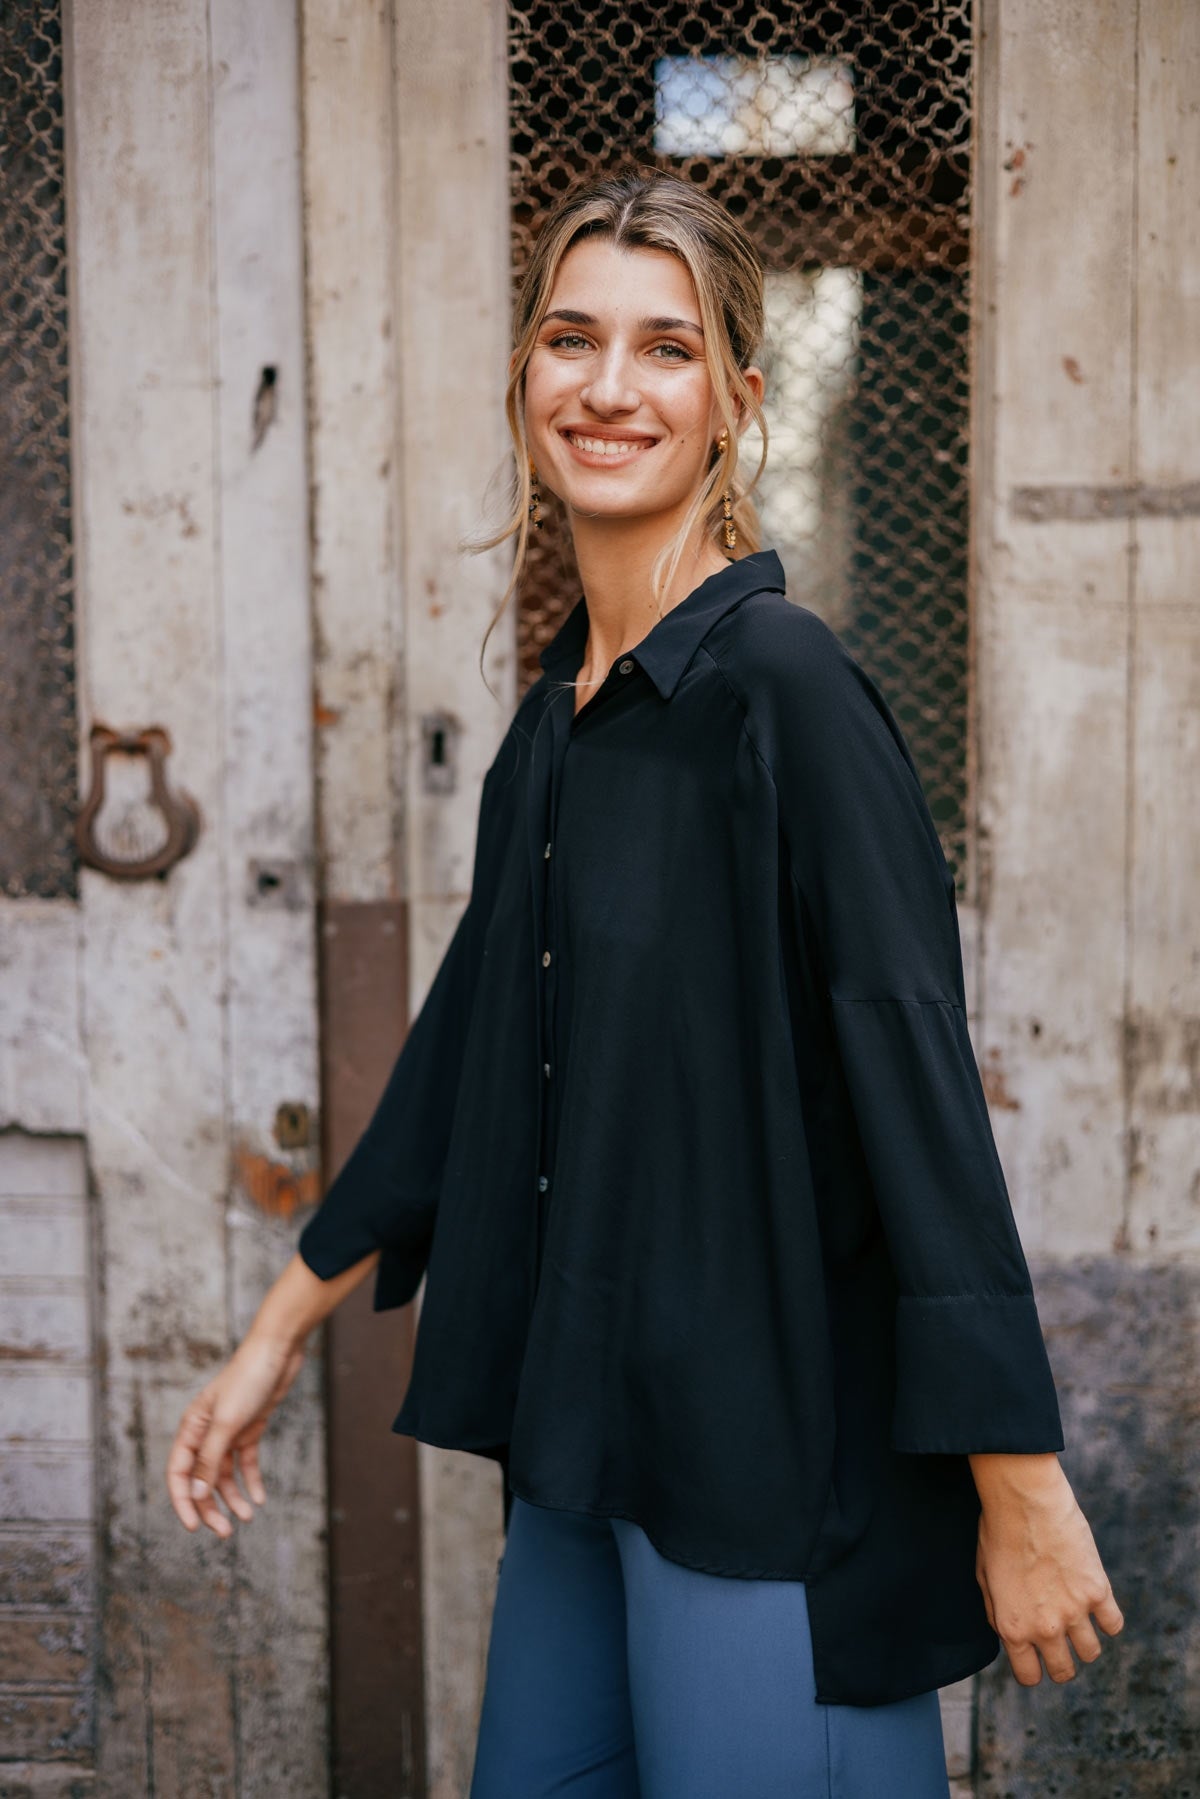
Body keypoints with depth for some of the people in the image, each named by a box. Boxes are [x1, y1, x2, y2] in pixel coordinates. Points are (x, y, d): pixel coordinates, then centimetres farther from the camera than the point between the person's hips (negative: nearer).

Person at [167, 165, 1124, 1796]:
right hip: (592, 1441, 8)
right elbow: (467, 1056, 17)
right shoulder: (559, 717, 9)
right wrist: (276, 1339, 21)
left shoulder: (781, 683, -15)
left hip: (776, 1455, -8)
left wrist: (1022, 1492, -18)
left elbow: (920, 1080, -18)